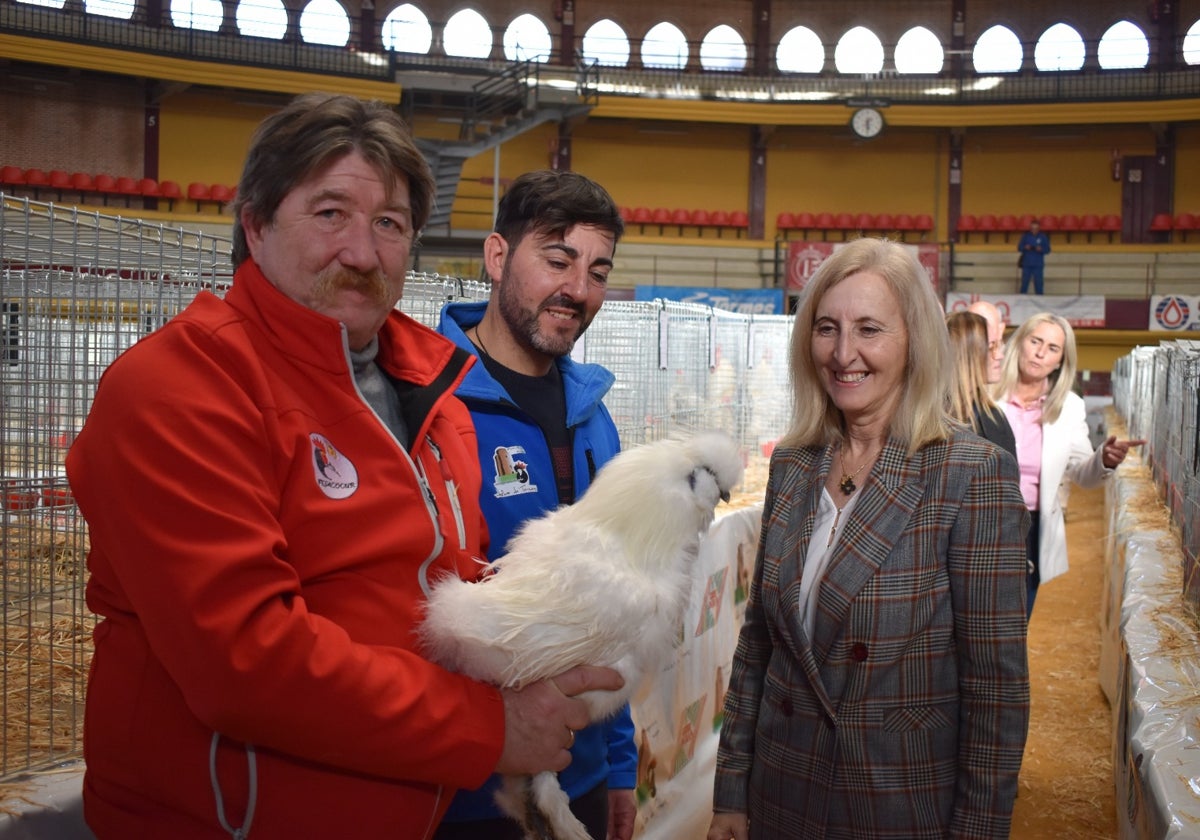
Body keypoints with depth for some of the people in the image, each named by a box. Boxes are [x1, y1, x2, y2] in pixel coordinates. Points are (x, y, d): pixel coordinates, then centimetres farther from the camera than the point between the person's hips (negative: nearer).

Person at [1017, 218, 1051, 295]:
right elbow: (1019, 248, 4)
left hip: (1038, 265, 0)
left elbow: (1047, 250, 3)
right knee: (1024, 284, 2)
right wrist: (1025, 248, -16)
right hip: (1026, 264, 0)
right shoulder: (1025, 236, 2)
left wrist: (1041, 249, -17)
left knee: (1038, 284, 0)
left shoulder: (1043, 237, 1)